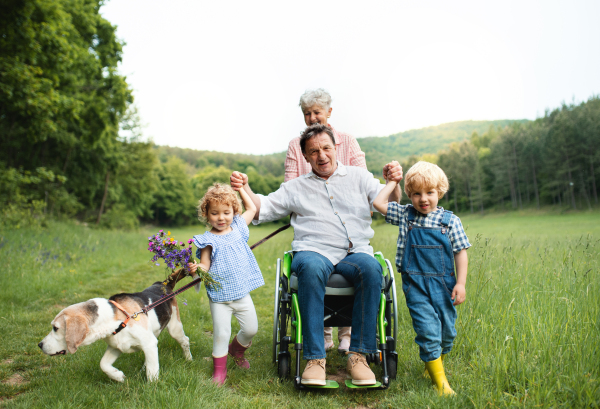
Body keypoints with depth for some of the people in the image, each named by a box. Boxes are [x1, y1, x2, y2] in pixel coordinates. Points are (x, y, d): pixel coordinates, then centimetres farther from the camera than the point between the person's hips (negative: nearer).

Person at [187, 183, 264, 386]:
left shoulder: (238, 228, 5)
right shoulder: (208, 240, -8)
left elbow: (252, 208, 17)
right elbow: (205, 266, -12)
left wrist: (240, 188, 17)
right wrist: (196, 268, -33)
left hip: (242, 293, 4)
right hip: (219, 296, -4)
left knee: (251, 328, 10)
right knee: (221, 333, -1)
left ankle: (236, 349, 41)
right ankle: (219, 369, 20)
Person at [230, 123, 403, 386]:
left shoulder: (359, 177, 20)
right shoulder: (296, 188, 22)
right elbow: (263, 209, 15)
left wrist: (393, 183, -13)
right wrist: (245, 190, -4)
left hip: (355, 252, 1)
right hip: (314, 251, 0)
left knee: (371, 268, -35)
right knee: (311, 268, -37)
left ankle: (358, 354, -25)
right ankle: (315, 358, -30)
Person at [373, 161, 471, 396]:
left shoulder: (450, 220, 1)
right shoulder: (404, 215, 4)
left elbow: (460, 252, 2)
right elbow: (378, 203, 4)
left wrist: (460, 283, -4)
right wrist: (393, 182, 9)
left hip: (443, 283, 1)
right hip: (415, 284, -1)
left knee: (447, 331, 11)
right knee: (427, 330, -8)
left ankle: (434, 364, 37)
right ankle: (440, 382, 4)